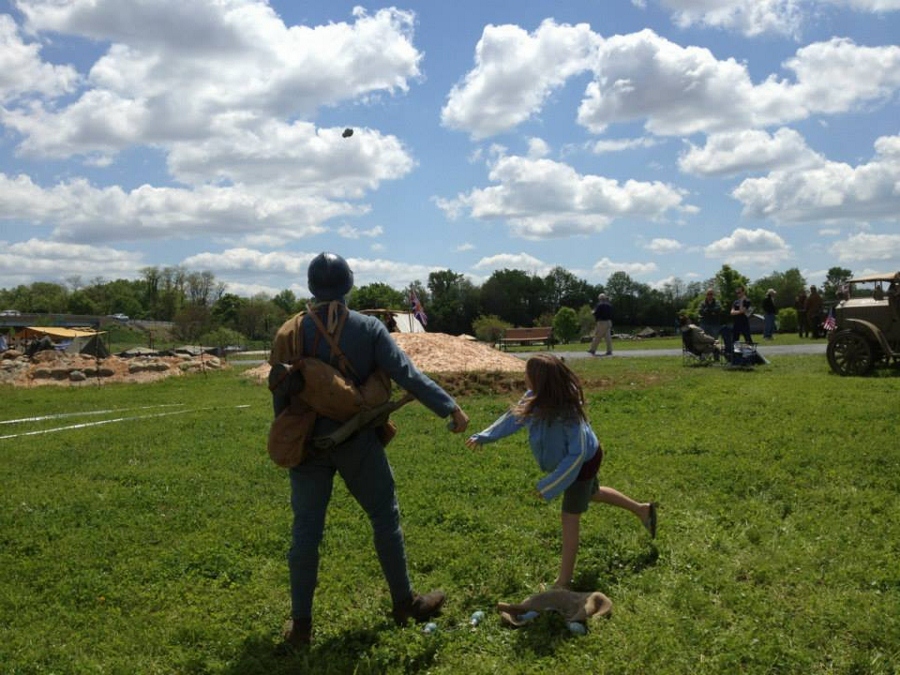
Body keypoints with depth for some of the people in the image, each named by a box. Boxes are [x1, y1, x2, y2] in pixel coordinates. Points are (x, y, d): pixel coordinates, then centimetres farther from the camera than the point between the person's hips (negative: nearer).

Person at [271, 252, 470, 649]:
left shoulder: (293, 332, -5)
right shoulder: (368, 329, -9)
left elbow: (279, 393, 0)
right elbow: (407, 374, -16)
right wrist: (450, 407, -13)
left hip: (309, 443, 2)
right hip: (357, 442, -1)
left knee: (306, 529, 7)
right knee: (385, 518, 13)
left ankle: (300, 623, 14)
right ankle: (404, 602, 26)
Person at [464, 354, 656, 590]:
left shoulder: (566, 413, -41)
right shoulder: (536, 398, -19)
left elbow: (577, 453, -35)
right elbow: (514, 416, -1)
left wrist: (550, 486, -32)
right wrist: (483, 436, -2)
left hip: (584, 461, -8)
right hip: (576, 459, 8)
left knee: (570, 517, 2)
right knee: (592, 493, 31)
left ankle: (563, 581, 15)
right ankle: (642, 509, 52)